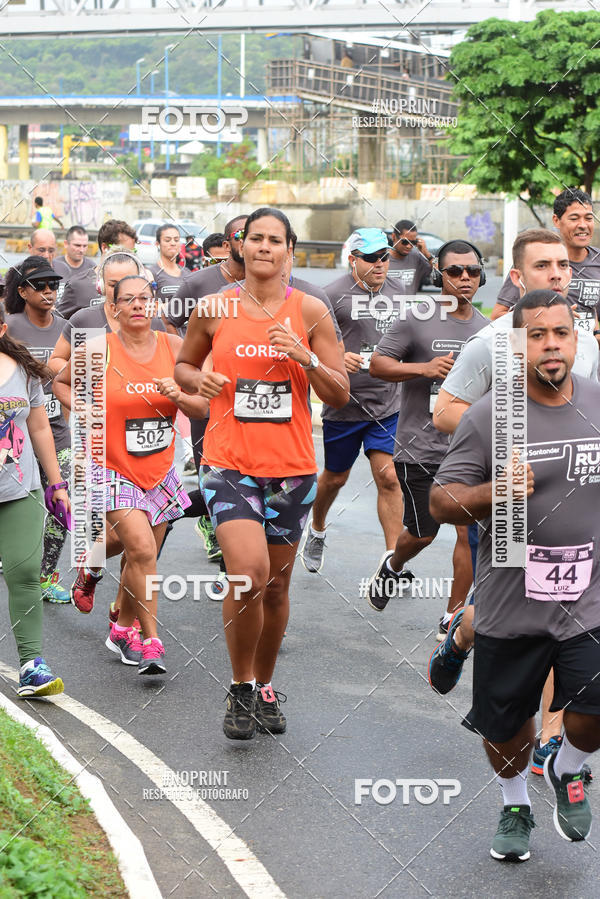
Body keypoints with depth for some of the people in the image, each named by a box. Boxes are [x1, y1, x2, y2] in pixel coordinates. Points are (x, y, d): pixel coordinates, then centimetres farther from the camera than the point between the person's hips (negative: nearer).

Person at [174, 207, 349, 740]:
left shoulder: (309, 312, 1)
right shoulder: (214, 311, 2)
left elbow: (341, 395, 1)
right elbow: (183, 364, 18)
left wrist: (305, 358, -15)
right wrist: (198, 380, -4)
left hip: (292, 467, 2)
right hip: (229, 463, -2)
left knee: (276, 586, 11)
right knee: (248, 573, -20)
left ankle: (265, 685, 33)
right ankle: (240, 689, -1)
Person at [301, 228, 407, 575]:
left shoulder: (398, 291, 8)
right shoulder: (334, 294, -10)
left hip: (388, 404, 3)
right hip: (344, 404, -3)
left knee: (389, 478, -7)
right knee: (335, 477, 14)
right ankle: (317, 530, 43)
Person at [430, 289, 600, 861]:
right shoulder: (487, 416, -8)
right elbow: (441, 501, -8)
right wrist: (492, 493, -25)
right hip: (510, 605, -1)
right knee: (506, 727, 13)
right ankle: (514, 804, 44)